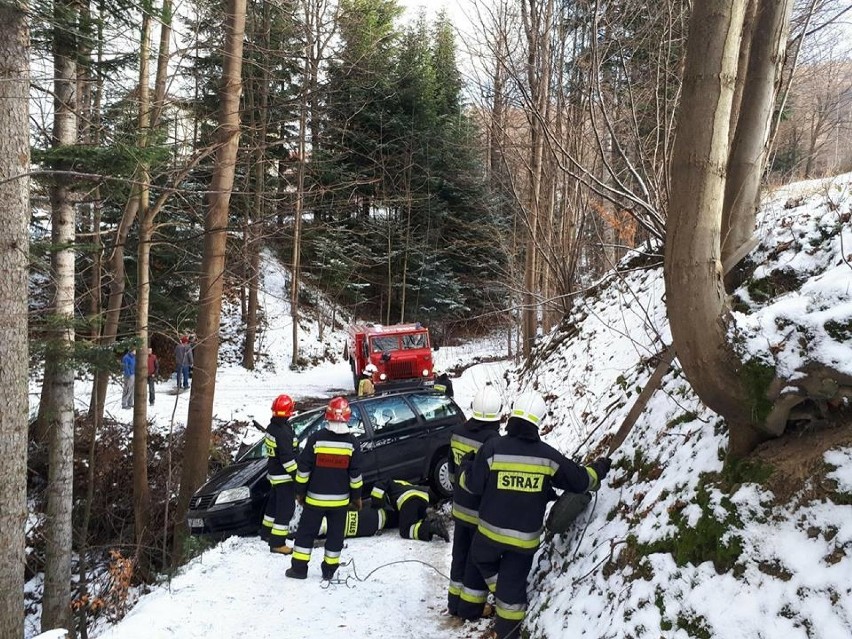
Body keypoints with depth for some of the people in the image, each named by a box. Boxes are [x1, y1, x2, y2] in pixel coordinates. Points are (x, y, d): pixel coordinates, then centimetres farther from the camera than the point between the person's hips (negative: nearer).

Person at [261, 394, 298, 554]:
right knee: (285, 508, -5)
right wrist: (296, 475, -20)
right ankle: (277, 543, -4)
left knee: (274, 503, 24)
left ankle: (267, 531, 39)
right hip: (284, 476, -10)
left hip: (274, 473, 10)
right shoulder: (283, 432, -25)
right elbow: (287, 458, -26)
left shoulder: (272, 427, 6)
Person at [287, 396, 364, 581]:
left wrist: (300, 491, 4)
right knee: (335, 534, 13)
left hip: (315, 498, -1)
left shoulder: (316, 438, -11)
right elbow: (355, 474, -2)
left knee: (306, 532, 11)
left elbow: (304, 468, -7)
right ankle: (329, 570, 18)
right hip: (340, 499, 1)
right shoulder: (352, 442, -6)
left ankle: (299, 568, 14)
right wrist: (356, 496, 8)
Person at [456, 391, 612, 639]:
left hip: (490, 530, -1)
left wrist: (462, 476, 16)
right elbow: (580, 480, 3)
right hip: (526, 537, 1)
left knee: (481, 562, 30)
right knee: (513, 583, 16)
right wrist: (600, 468, 23)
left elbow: (473, 483, -8)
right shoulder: (548, 455, -9)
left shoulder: (493, 447, -16)